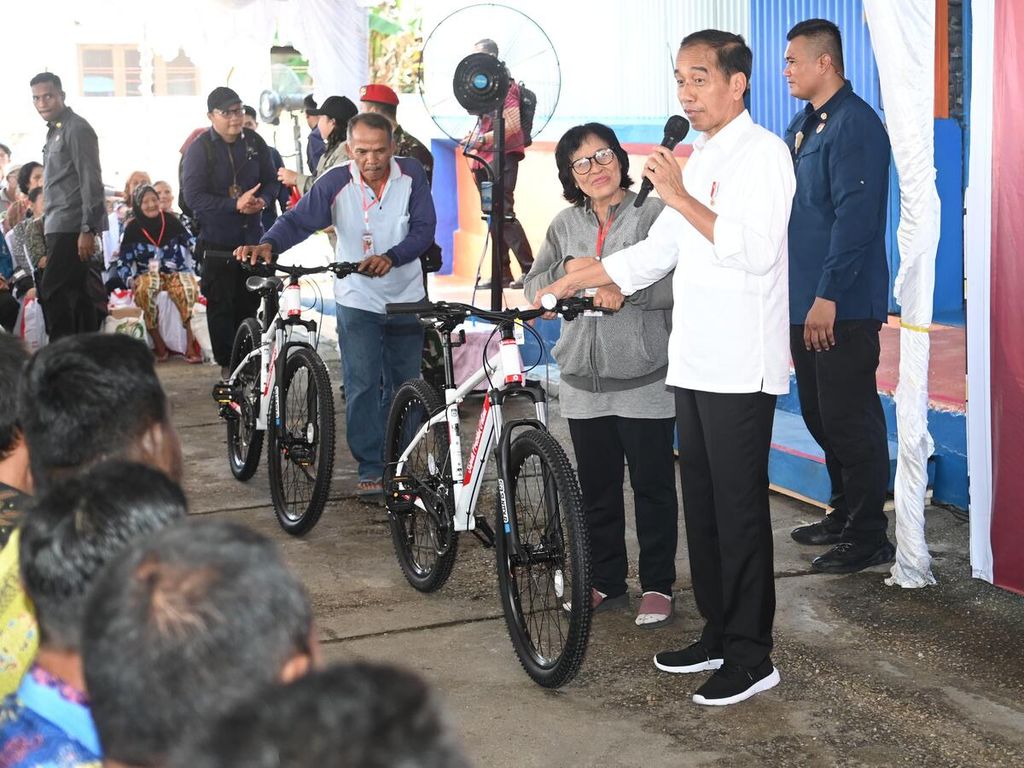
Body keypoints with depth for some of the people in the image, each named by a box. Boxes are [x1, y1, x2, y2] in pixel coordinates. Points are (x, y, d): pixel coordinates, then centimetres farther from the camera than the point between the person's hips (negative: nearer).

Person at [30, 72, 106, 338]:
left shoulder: (77, 129, -9)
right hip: (61, 228, 9)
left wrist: (88, 230, -21)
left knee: (51, 293, -13)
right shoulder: (54, 131, 19)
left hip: (72, 227, -9)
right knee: (75, 294, 9)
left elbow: (91, 181, -15)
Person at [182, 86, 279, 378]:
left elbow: (271, 181, 12)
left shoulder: (254, 142, 6)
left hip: (252, 237, 4)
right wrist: (235, 205, -24)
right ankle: (227, 363, 12)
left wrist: (263, 200, -12)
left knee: (250, 303, 9)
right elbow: (194, 196, -14)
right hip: (217, 242, -4)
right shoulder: (200, 148, -7)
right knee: (221, 305, 1)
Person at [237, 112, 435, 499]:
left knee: (404, 385, 12)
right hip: (357, 300, -2)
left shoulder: (411, 174, -11)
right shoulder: (336, 182, -15)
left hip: (406, 297, 2)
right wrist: (268, 245, -38)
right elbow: (299, 220, -18)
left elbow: (424, 229, -13)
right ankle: (370, 467, 4)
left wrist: (391, 257, -30)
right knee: (362, 386, -6)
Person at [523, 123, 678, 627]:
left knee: (653, 486, 4)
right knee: (596, 488, 12)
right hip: (584, 382, 5)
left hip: (645, 381, -5)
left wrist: (626, 291, -26)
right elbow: (533, 289, 8)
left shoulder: (654, 213, -5)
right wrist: (568, 273, -11)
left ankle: (658, 585, 17)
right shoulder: (565, 226, 12)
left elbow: (678, 281, -15)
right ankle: (606, 582, 25)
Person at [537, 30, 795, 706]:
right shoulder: (700, 161, 18)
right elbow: (656, 254, 21)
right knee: (701, 504, 13)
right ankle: (718, 635, 23)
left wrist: (681, 198, -20)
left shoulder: (763, 153, -9)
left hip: (742, 366, -9)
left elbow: (758, 251, -22)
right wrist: (557, 288, 18)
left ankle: (752, 657, 3)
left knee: (739, 508, -5)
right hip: (694, 364, 9)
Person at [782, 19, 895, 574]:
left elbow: (855, 216, -21)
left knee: (850, 419, -3)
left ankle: (868, 537, 6)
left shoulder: (855, 125, -14)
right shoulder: (801, 126, 15)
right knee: (819, 415, 16)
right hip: (803, 300, 9)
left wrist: (827, 296, -23)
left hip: (843, 306, -9)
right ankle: (843, 514, 29)